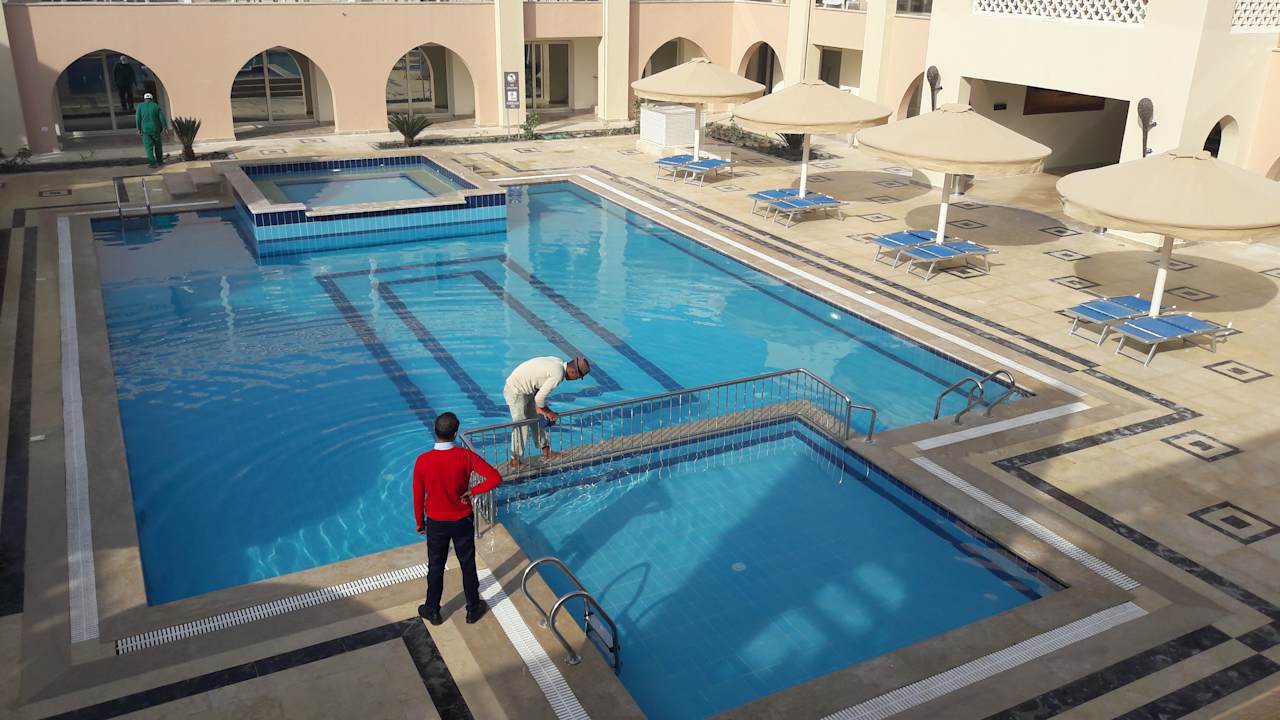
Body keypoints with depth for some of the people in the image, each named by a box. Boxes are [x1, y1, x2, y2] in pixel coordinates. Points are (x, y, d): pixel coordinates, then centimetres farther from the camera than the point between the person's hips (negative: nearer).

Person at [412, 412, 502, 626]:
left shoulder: (423, 461, -18)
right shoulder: (466, 456, -20)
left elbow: (418, 497, -7)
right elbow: (496, 479, -24)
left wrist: (420, 522, 9)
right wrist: (472, 492, -11)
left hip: (436, 523, 0)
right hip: (462, 521, 0)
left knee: (435, 567, 19)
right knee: (468, 565, 17)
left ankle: (433, 611, 35)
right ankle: (473, 609, 33)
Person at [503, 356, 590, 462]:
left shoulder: (558, 362, 0)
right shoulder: (558, 375, -28)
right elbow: (539, 398, -24)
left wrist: (539, 407, 5)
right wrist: (547, 411, -6)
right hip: (515, 392, -10)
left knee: (537, 420, 16)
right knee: (522, 427, -5)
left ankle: (546, 451, 27)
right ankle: (515, 460, 8)